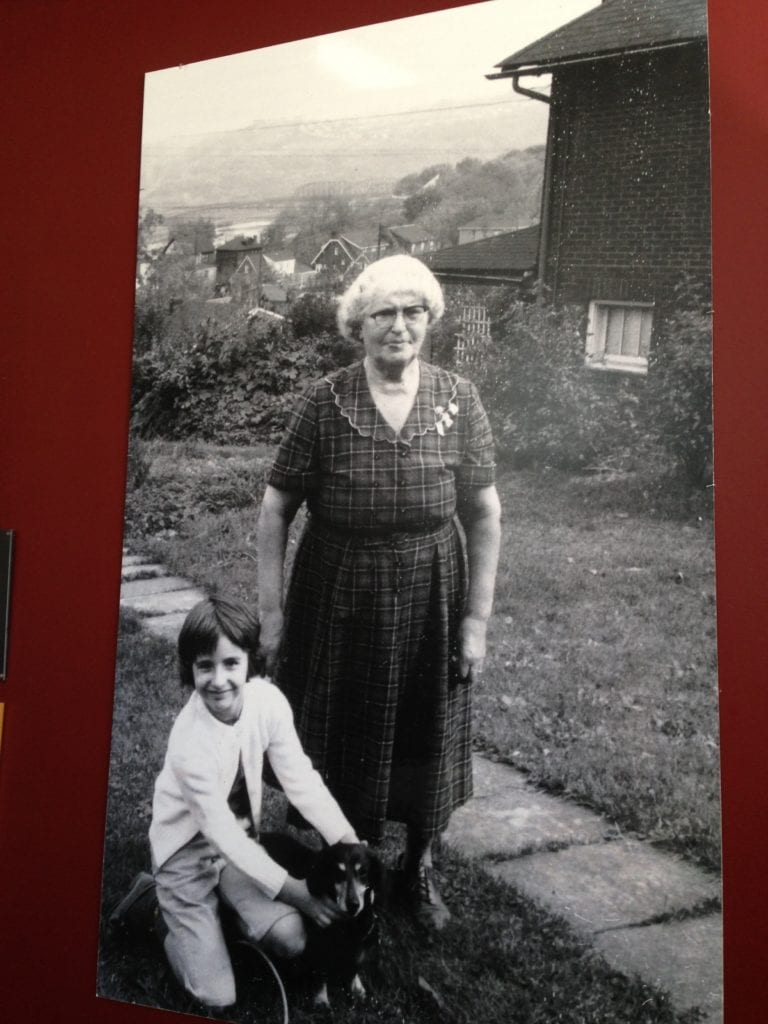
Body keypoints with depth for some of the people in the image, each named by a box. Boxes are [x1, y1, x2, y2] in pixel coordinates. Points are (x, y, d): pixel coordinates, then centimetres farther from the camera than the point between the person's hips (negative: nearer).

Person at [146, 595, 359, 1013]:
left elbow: (300, 778, -12)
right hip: (187, 851, -5)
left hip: (239, 840, 5)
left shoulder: (267, 700, -19)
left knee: (291, 940, -12)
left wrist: (351, 844, -21)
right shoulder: (190, 744, -33)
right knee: (217, 996, -8)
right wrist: (295, 891, -24)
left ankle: (221, 903, 15)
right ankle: (168, 906, 16)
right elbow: (221, 833, -26)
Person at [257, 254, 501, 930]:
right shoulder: (323, 403, -10)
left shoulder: (458, 401, -5)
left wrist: (477, 619, -3)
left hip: (429, 600, 1)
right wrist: (270, 612, -6)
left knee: (425, 736, 16)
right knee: (338, 736, 13)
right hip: (338, 599, -1)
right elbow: (276, 507, -5)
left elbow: (484, 515, -1)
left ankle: (420, 863, 41)